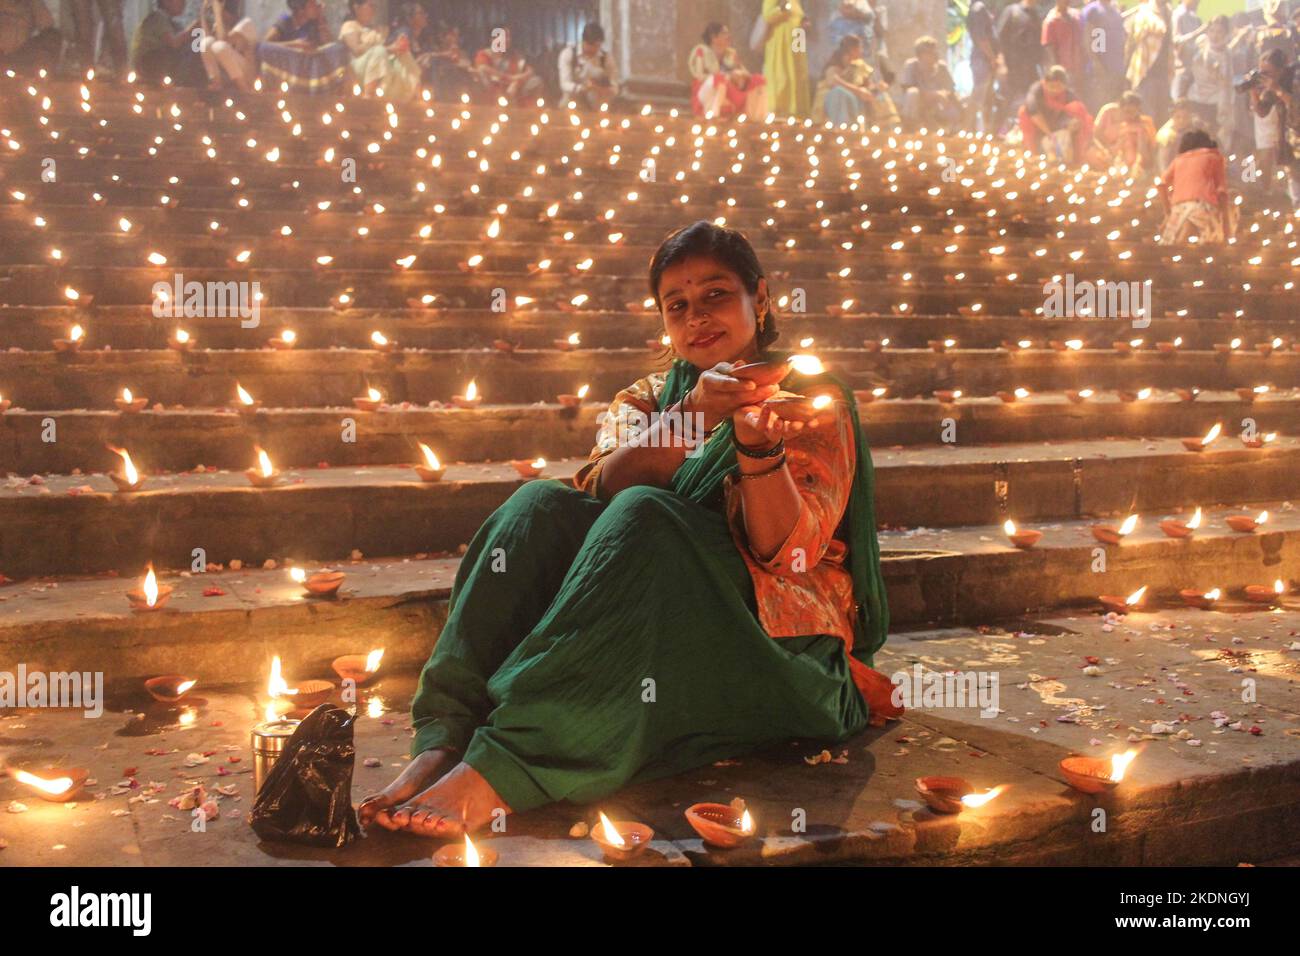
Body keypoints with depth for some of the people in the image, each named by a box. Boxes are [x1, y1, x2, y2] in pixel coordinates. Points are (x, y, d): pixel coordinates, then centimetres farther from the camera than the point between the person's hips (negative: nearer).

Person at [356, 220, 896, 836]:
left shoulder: (816, 400, 8)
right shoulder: (646, 399, 19)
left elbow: (787, 551, -7)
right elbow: (604, 489, -5)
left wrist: (758, 443, -23)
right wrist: (692, 415, -21)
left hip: (772, 636, -3)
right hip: (643, 631, 4)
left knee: (643, 515, -31)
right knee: (543, 505, -22)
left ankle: (502, 769, -46)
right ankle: (441, 745, -37)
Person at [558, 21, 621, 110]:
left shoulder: (607, 58, 3)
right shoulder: (568, 54, -1)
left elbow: (614, 89, -1)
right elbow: (565, 84, -10)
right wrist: (582, 88, -31)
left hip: (597, 109, 2)